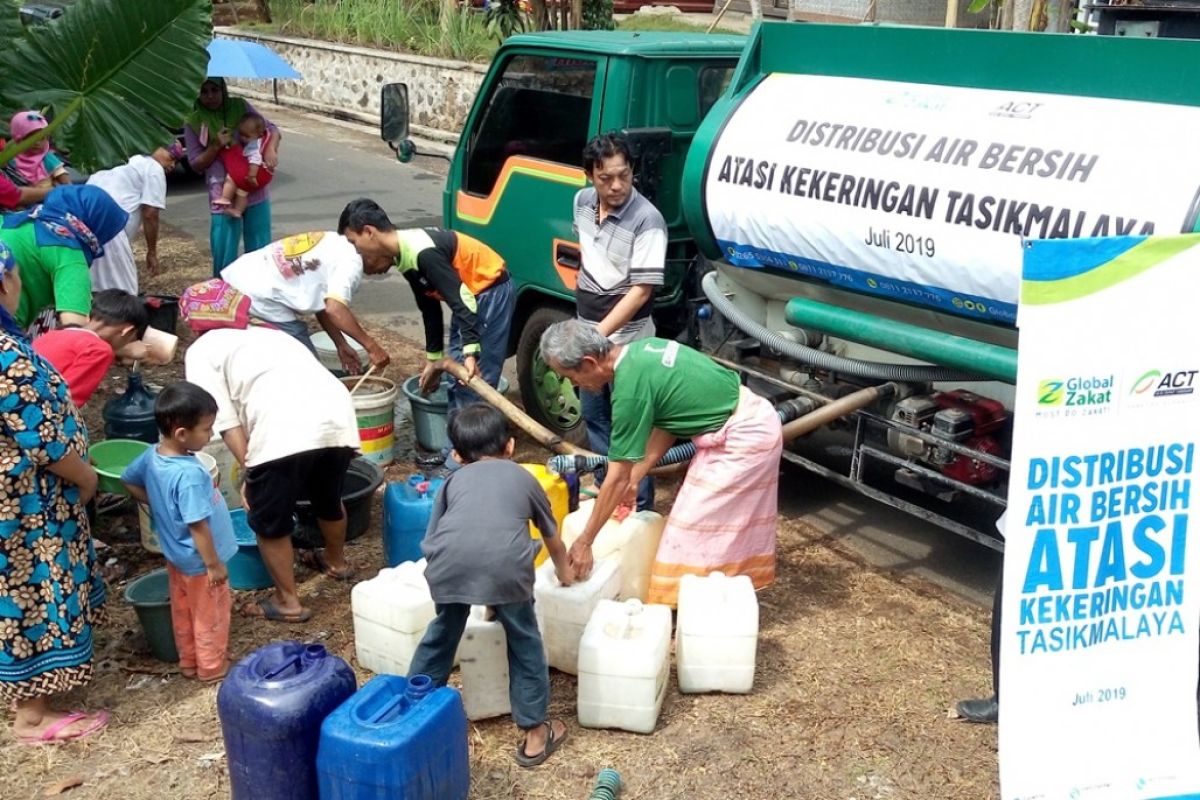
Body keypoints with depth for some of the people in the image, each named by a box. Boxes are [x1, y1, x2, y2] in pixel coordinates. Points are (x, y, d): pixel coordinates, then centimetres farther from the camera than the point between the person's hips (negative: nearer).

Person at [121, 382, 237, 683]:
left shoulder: (152, 455, -9)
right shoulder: (189, 475, -36)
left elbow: (128, 480, 10)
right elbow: (198, 526, -31)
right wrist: (214, 564, -21)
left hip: (176, 554, 8)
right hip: (199, 561, -8)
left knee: (183, 611, 24)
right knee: (211, 616, 13)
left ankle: (188, 662, 42)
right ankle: (213, 669, 30)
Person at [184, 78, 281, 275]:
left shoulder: (240, 106, 2)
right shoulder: (194, 122, -1)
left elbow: (271, 129, 5)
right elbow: (196, 163, 0)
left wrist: (271, 150, -15)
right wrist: (216, 146, -16)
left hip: (255, 190, 2)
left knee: (259, 249, 10)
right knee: (224, 253, 0)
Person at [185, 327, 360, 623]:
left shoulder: (200, 352, 19)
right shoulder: (264, 336, 39)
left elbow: (227, 421, 6)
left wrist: (251, 474, 10)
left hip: (286, 429, -7)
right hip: (337, 415, 7)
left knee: (268, 521, 15)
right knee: (329, 499, 32)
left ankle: (288, 602, 27)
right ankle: (336, 562, 54)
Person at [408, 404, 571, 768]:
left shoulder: (454, 480, 31)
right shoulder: (523, 478, 32)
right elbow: (553, 538, 46)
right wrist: (564, 572, 66)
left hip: (450, 563, 1)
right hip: (504, 562, -1)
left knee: (441, 635, 26)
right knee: (524, 643, 19)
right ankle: (535, 734, 27)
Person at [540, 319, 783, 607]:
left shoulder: (630, 386, -23)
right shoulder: (641, 350, 2)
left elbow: (616, 479, -18)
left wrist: (584, 543, -10)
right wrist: (634, 480, 13)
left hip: (743, 438, -9)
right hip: (754, 422, 9)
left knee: (694, 528, -2)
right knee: (729, 524, 19)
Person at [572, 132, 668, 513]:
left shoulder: (647, 220, -23)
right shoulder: (582, 202, -1)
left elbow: (642, 289, -26)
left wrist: (599, 334, -31)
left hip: (627, 336, -7)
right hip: (587, 327, 8)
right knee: (593, 414, 18)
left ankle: (639, 509, 10)